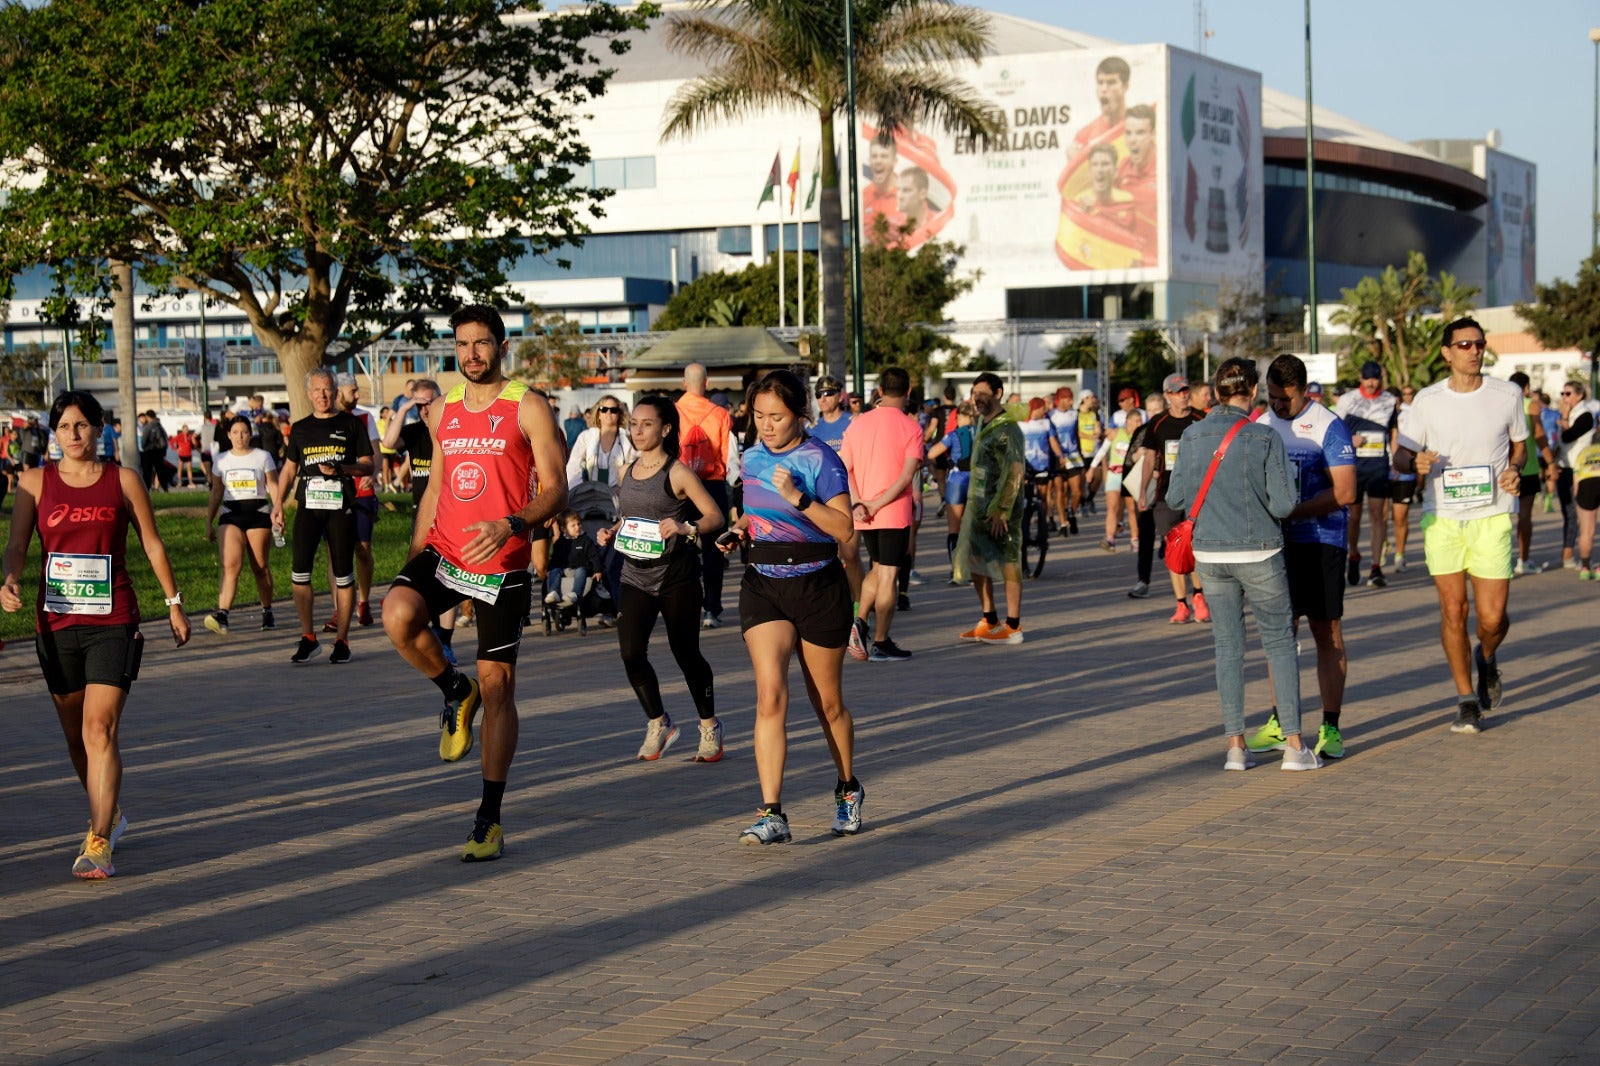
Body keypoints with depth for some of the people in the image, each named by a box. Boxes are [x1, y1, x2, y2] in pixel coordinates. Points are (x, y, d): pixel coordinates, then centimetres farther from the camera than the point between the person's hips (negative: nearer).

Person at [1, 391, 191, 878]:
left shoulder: (123, 480, 2)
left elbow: (152, 544, 8)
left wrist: (174, 603, 11)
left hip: (113, 622, -3)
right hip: (56, 622, 3)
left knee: (99, 731, -14)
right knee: (76, 736, 14)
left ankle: (99, 843, -16)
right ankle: (110, 813, 37)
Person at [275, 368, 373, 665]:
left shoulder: (351, 424, 6)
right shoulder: (300, 428, 14)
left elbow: (367, 466, 4)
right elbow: (289, 468, 20)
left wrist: (340, 469, -13)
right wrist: (278, 504, 10)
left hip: (341, 507, -2)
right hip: (308, 506, 2)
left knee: (343, 574, 0)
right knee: (299, 571, -7)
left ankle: (341, 639, 8)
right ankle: (307, 637, 4)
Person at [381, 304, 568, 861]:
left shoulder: (528, 407, -4)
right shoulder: (442, 411, 12)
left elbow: (556, 489, -9)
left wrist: (510, 525, -27)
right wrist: (413, 555, 15)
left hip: (502, 565, -4)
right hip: (443, 551, 4)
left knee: (497, 684, 0)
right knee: (398, 613, -28)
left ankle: (489, 819, 8)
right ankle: (455, 693, 3)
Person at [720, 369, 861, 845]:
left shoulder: (820, 460, -10)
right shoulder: (751, 457, 7)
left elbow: (844, 527, -20)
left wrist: (797, 497, -29)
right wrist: (738, 529, 4)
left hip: (818, 588, -3)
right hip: (762, 586, 3)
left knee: (828, 703, 11)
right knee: (770, 694, -14)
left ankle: (848, 789, 37)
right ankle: (771, 814, -19)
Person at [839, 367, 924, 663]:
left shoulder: (858, 423, 5)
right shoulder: (910, 427, -8)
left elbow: (844, 468, 0)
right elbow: (907, 474, -18)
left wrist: (856, 503, -8)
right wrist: (877, 505, -16)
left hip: (863, 515, 5)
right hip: (895, 514, -5)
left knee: (878, 568, 22)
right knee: (888, 577, 2)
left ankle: (859, 621, 6)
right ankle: (880, 644, 6)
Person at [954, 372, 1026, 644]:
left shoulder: (1007, 429, -15)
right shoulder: (981, 424, 14)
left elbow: (1015, 472, -21)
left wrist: (1001, 510, -23)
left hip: (1000, 509, -10)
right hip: (978, 506, 10)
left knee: (1008, 565, -3)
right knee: (975, 562, 13)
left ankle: (1013, 627, 2)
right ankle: (989, 621, 23)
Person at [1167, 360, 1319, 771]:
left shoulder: (1192, 436, -2)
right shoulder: (1266, 439, -10)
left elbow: (1175, 499, 1)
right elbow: (1283, 505, -11)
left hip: (1210, 553, 3)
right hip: (1258, 553, -3)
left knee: (1228, 645, 10)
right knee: (1279, 643, 7)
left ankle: (1236, 745, 9)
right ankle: (1293, 745, 4)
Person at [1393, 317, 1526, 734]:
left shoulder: (1508, 395, 3)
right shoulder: (1427, 400, 1)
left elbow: (1518, 445, 16)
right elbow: (1401, 455, 5)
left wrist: (1515, 470, -5)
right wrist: (1415, 461, -18)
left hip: (1492, 516, 0)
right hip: (1442, 517, 0)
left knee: (1492, 616, -4)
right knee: (1453, 610, 0)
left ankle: (1486, 659, 32)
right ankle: (1466, 700, 14)